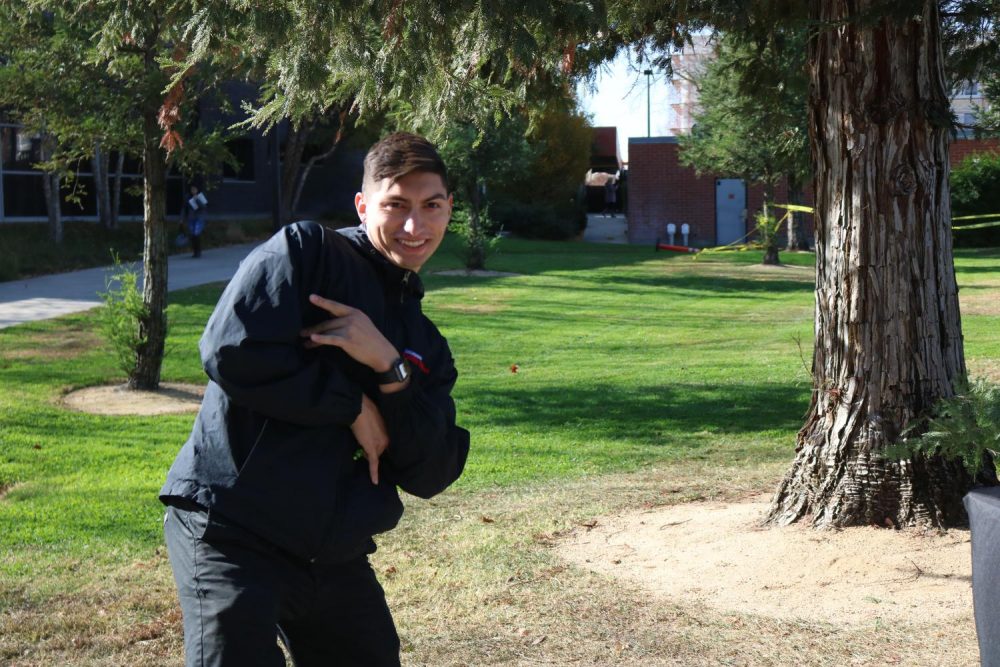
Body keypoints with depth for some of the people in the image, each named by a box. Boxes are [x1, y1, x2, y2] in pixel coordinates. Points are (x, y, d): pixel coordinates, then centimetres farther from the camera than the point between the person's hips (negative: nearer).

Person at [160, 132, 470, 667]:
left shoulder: (426, 346, 13)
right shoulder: (305, 251, -4)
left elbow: (432, 476, 2)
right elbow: (230, 349, -20)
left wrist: (389, 368, -12)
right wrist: (353, 406, -11)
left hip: (336, 558, 7)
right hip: (233, 536, -6)